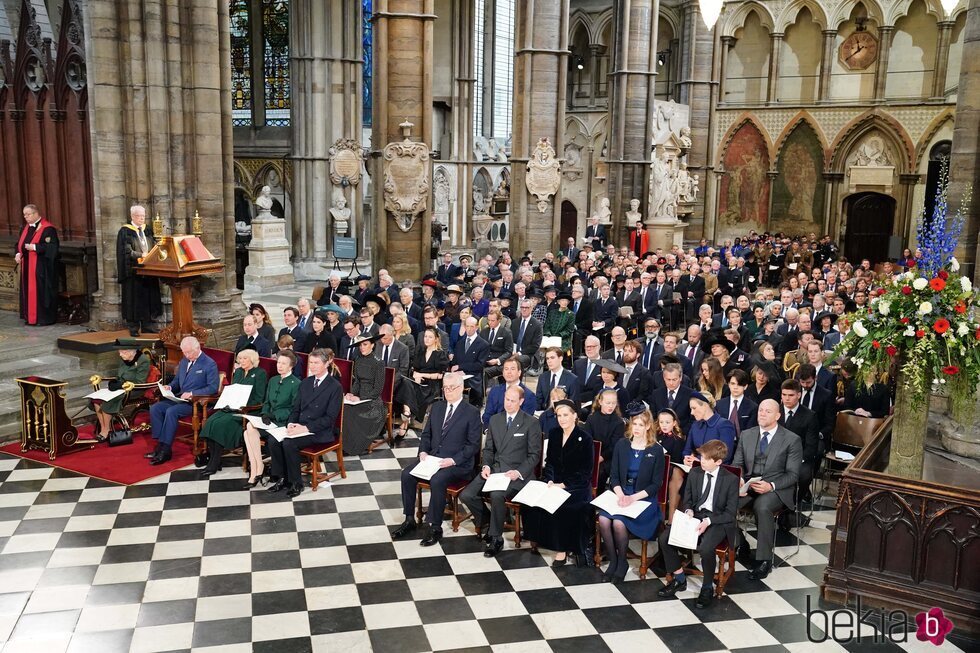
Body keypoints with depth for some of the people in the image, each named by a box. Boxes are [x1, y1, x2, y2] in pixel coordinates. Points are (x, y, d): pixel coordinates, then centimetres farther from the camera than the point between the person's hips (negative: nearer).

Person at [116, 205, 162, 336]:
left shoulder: (146, 230, 15)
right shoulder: (125, 231, -4)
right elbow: (126, 251, -13)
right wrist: (141, 255, -25)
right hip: (133, 270, -5)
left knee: (149, 297, 5)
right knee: (134, 298, -3)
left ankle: (146, 324, 13)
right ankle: (133, 327, 3)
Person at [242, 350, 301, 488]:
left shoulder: (296, 384, -5)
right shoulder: (272, 380, 18)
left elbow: (294, 410, -9)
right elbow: (266, 402, 20)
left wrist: (274, 415, -18)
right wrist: (265, 414, -3)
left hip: (284, 421, -6)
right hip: (270, 419, 7)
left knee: (251, 428, -26)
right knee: (248, 431, -23)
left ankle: (259, 467, -15)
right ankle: (255, 472, -22)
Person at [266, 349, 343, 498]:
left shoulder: (335, 387, -8)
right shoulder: (305, 383, 14)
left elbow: (330, 418, -13)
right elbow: (296, 408, 16)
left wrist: (306, 428, -21)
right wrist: (291, 423, -6)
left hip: (320, 432, -7)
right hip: (299, 426, 7)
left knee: (289, 443, -28)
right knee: (273, 440, -17)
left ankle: (296, 483, -12)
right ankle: (281, 479, -4)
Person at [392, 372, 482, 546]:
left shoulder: (472, 412, -5)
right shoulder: (436, 407, 13)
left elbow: (473, 445, -8)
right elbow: (426, 434, 18)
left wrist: (453, 460, -18)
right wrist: (423, 452, -2)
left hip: (457, 463, -6)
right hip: (432, 457, 6)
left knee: (436, 480, -33)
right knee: (406, 474, -17)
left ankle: (435, 528, -19)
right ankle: (409, 520, -4)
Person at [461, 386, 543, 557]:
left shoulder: (531, 423, -2)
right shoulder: (495, 420, 13)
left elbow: (534, 455, -3)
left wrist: (519, 472, -17)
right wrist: (486, 466, -2)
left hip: (517, 473, -5)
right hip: (494, 469, 5)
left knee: (497, 495, -34)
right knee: (466, 495, -16)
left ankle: (496, 538, -13)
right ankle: (485, 523, 11)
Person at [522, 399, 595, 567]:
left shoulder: (585, 438, -6)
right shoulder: (554, 434, 10)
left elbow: (585, 472, -7)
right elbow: (549, 462, 12)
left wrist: (563, 485, -16)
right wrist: (550, 480, -8)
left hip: (576, 486, -5)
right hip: (554, 482, 5)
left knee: (558, 504, -32)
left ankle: (562, 550, -18)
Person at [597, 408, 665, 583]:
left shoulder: (656, 450, -2)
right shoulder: (622, 445, 8)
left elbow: (656, 484, -3)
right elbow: (613, 475, 7)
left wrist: (633, 498, -15)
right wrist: (620, 494, -12)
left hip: (644, 499, -3)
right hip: (620, 494, 3)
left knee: (619, 523, -29)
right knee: (603, 519, -27)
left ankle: (622, 562, -3)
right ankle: (612, 560, -6)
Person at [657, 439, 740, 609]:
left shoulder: (731, 480, -10)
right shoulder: (694, 473, 4)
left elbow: (731, 513, -9)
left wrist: (708, 521, -22)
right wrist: (688, 510, -8)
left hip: (718, 521, -5)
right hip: (695, 516, 5)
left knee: (705, 548, -34)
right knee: (664, 538, -16)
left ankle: (707, 587, -6)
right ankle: (679, 579, 4)